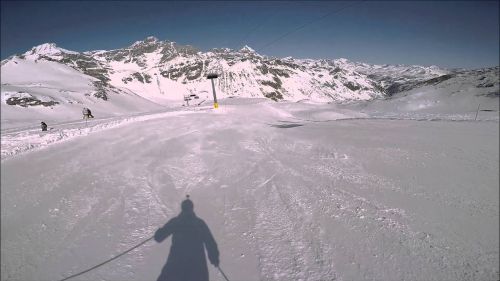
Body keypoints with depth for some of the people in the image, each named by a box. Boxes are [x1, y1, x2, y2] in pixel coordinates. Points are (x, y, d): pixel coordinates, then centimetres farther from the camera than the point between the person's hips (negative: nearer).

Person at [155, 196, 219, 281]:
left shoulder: (175, 221, 0)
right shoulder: (200, 223, 1)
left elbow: (158, 236, 5)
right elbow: (210, 243, -1)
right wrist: (215, 258, 8)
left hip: (176, 262, 0)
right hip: (197, 263, 0)